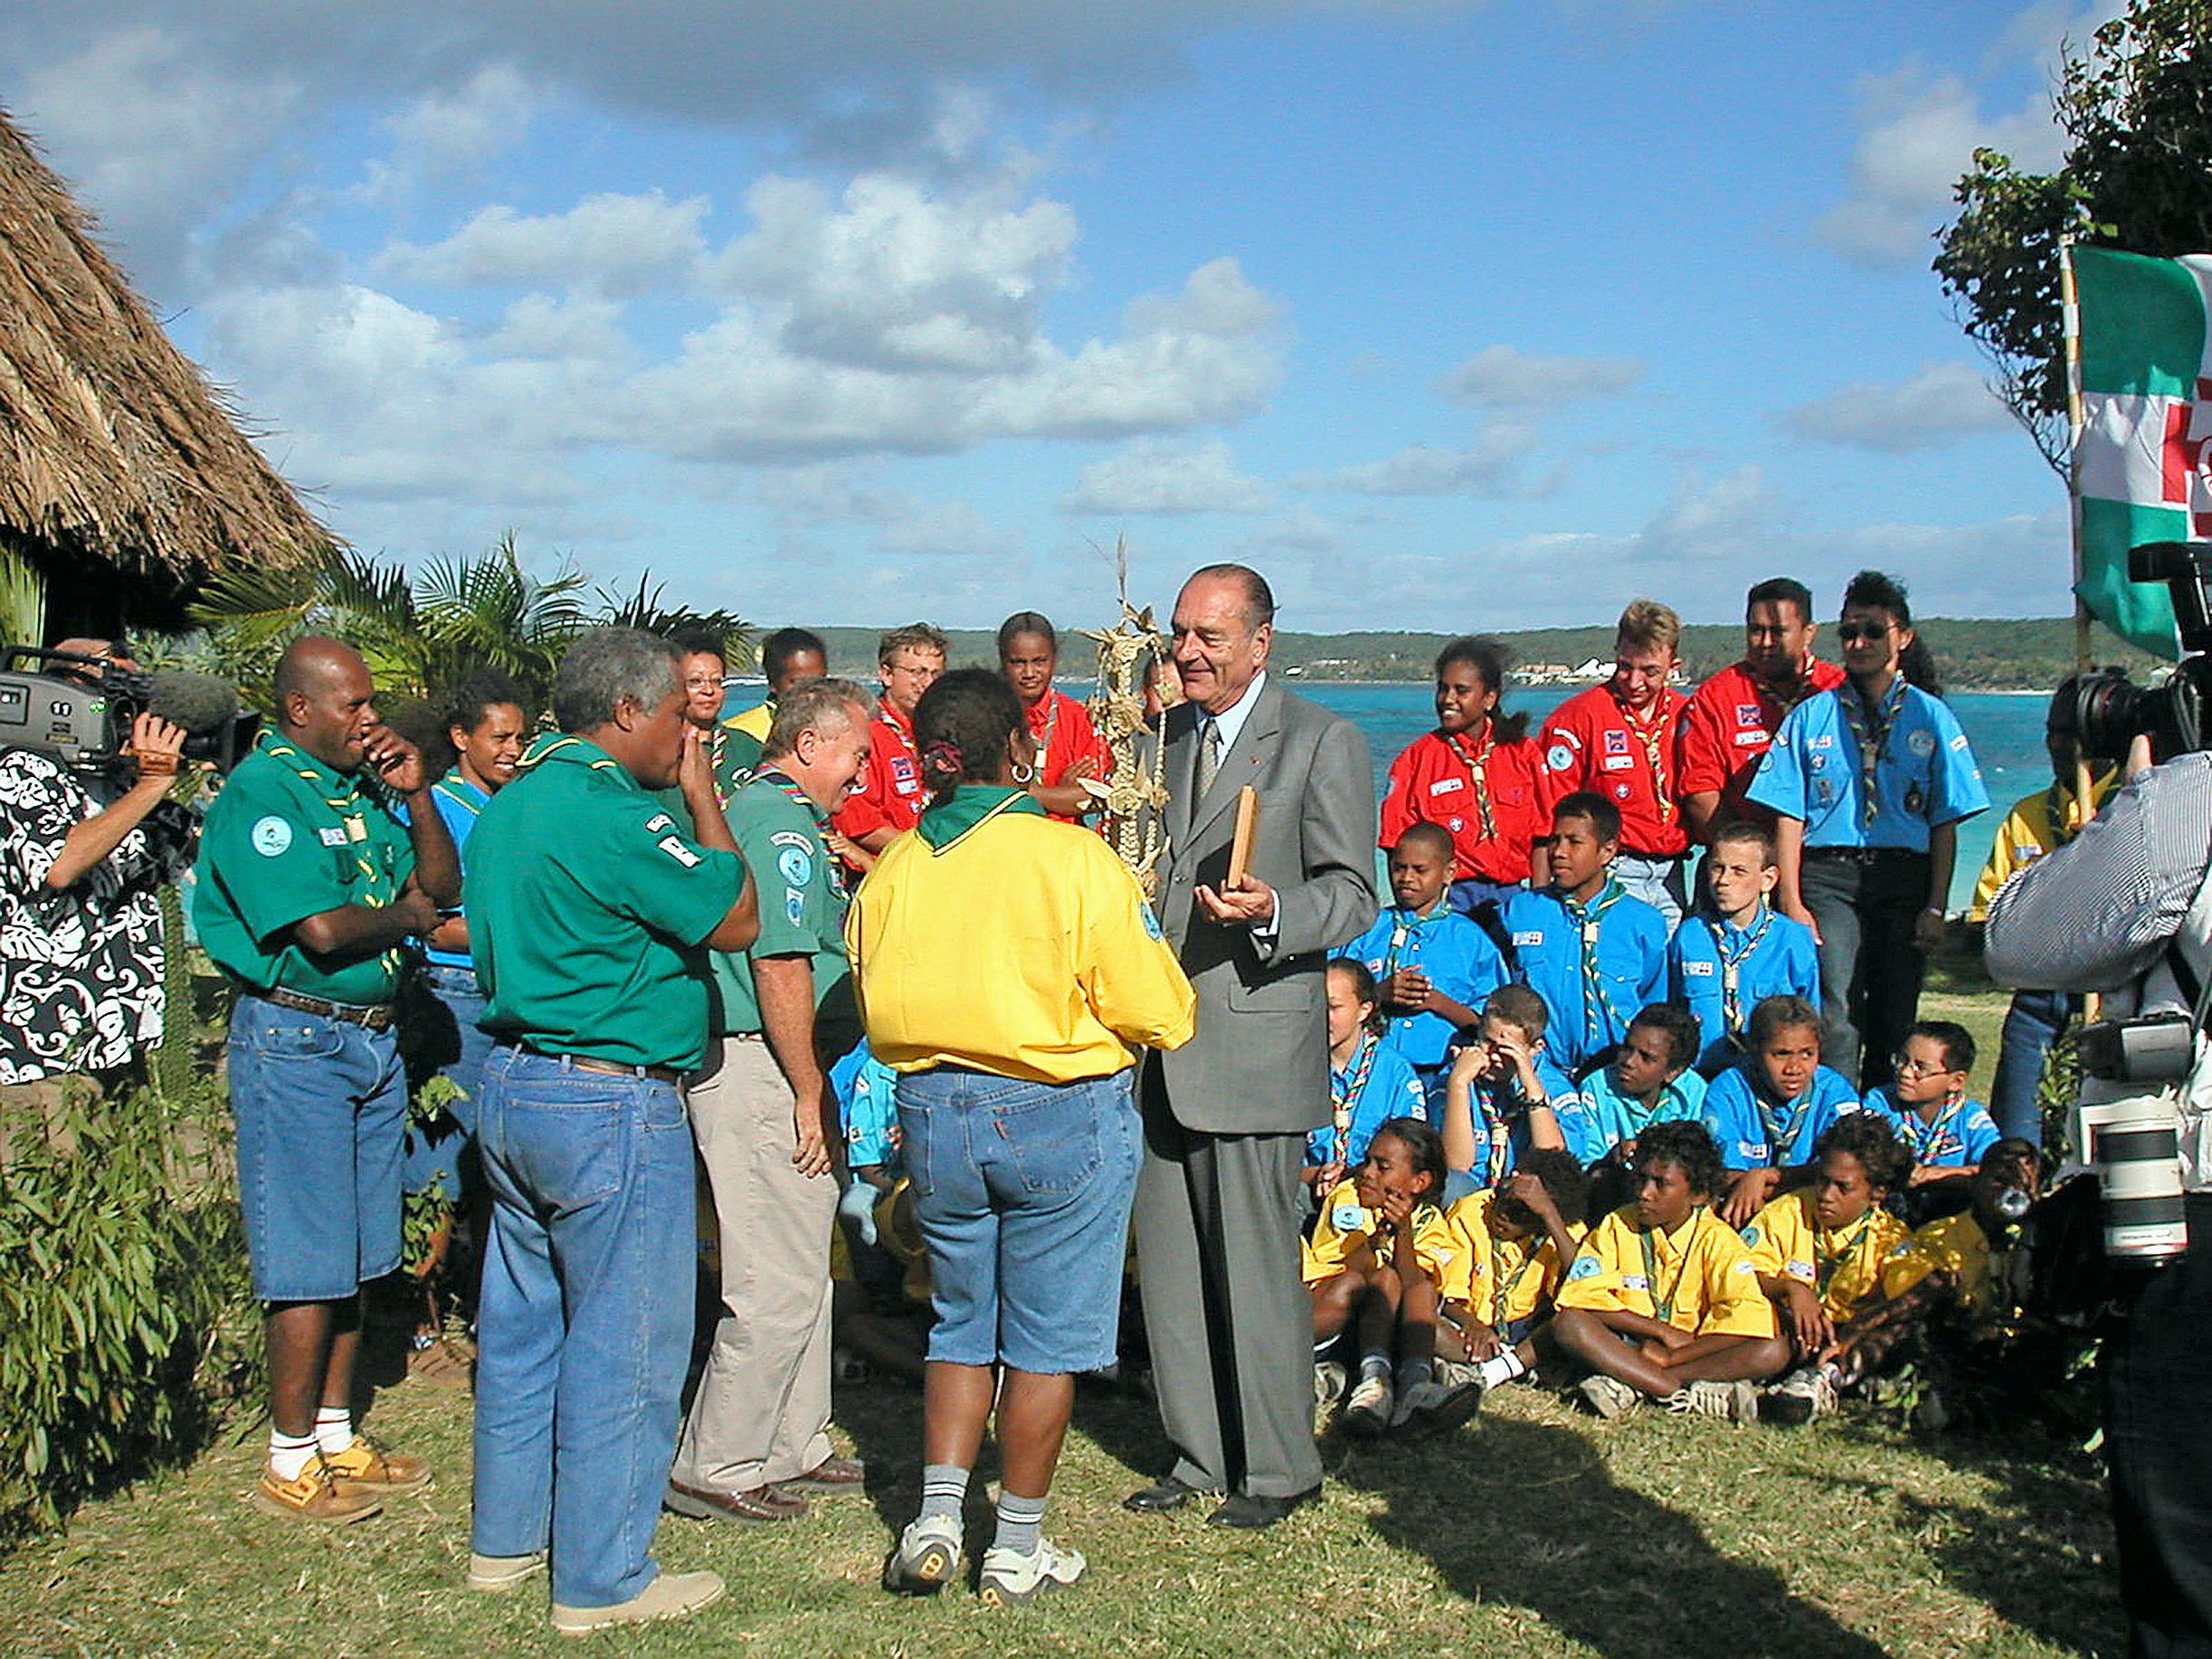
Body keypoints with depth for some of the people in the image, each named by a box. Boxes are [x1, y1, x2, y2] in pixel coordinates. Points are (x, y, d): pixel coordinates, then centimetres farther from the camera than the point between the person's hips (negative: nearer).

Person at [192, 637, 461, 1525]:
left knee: (356, 1256, 13)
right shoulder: (262, 790, -13)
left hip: (372, 1038, 8)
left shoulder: (361, 784, 11)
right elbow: (322, 930, -22)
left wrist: (415, 795, 0)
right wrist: (407, 912, -4)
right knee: (307, 1261, -2)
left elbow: (441, 885, 12)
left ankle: (337, 1436, 24)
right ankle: (291, 1461, 9)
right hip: (295, 1040, -8)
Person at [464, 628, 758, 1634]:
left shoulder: (507, 807, 10)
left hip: (512, 1089, 10)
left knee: (523, 1325, 19)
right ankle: (602, 1581, 9)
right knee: (622, 1346, 1)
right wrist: (702, 797, -3)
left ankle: (506, 1540, 31)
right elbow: (737, 920, -12)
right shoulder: (617, 816, -19)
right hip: (610, 1105, -10)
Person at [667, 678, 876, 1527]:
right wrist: (809, 1093, -17)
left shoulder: (758, 811, 18)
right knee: (778, 1286, -5)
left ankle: (793, 1447, 26)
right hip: (762, 1073, -11)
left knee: (802, 1272, 17)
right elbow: (781, 969, -21)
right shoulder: (785, 824, -15)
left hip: (773, 1070, 11)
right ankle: (714, 1470, 4)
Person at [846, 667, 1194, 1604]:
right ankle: (1017, 1547, 15)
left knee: (962, 1324, 19)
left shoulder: (888, 872, -1)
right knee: (1045, 1337, 8)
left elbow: (879, 1018, 10)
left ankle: (937, 1518, 14)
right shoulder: (1074, 859, -15)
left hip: (933, 1113, 4)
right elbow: (1158, 1014, -11)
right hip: (1059, 1116, -4)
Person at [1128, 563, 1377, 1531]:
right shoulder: (1158, 740, 17)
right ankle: (1198, 1452, 23)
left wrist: (1270, 911, -25)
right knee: (1168, 1259, 10)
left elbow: (1353, 892, -7)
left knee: (1257, 1262, -2)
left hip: (1255, 1039, -6)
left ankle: (1277, 1466, 12)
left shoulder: (1323, 743, -3)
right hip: (1157, 1044, 7)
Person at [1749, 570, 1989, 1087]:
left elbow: (1945, 825, 6)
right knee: (1837, 1026, -12)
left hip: (1904, 878, 1)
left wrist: (1936, 908, -2)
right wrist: (1791, 903, -6)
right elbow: (1788, 817, 3)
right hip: (1828, 876, -1)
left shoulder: (1929, 716, 8)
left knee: (1894, 1026, 3)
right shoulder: (1811, 716, 7)